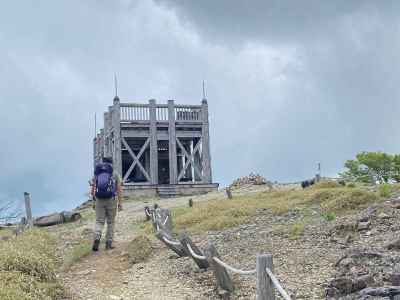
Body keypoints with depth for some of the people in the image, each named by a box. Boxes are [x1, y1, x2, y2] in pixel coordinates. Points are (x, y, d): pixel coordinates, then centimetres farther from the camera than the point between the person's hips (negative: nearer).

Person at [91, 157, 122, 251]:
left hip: (99, 200, 2)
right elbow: (119, 189, -4)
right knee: (111, 222, 11)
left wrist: (94, 202, 15)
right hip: (111, 200, -2)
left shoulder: (96, 173, 8)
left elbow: (93, 189, 8)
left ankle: (97, 238, -20)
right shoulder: (115, 174, 1)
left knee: (99, 222, 6)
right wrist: (120, 202, -2)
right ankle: (108, 243, 10)